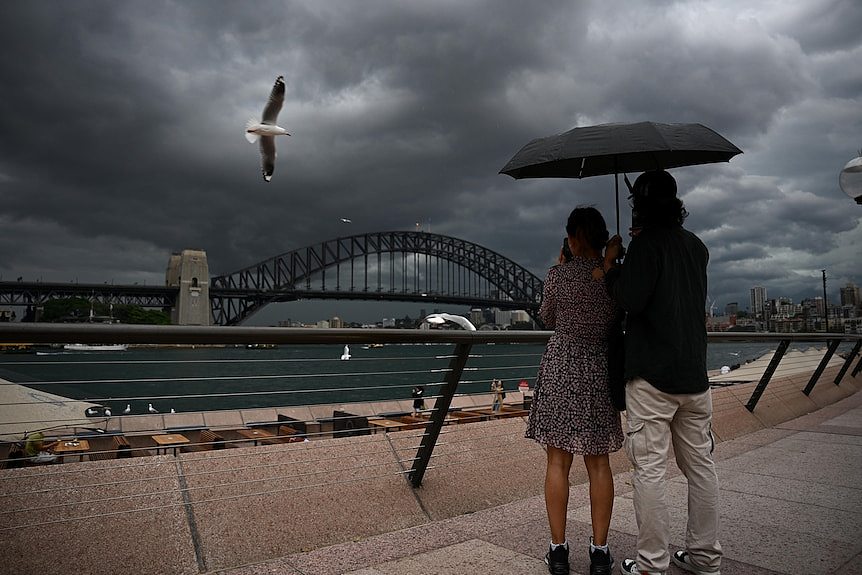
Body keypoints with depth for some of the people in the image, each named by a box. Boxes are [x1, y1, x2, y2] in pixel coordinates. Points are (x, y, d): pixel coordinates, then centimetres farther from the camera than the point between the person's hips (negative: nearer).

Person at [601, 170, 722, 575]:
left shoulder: (647, 241, -9)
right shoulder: (696, 245, 14)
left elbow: (630, 299, -17)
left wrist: (610, 265, -2)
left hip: (652, 374, -7)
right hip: (694, 373, 8)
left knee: (649, 469, -2)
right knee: (701, 466, 13)